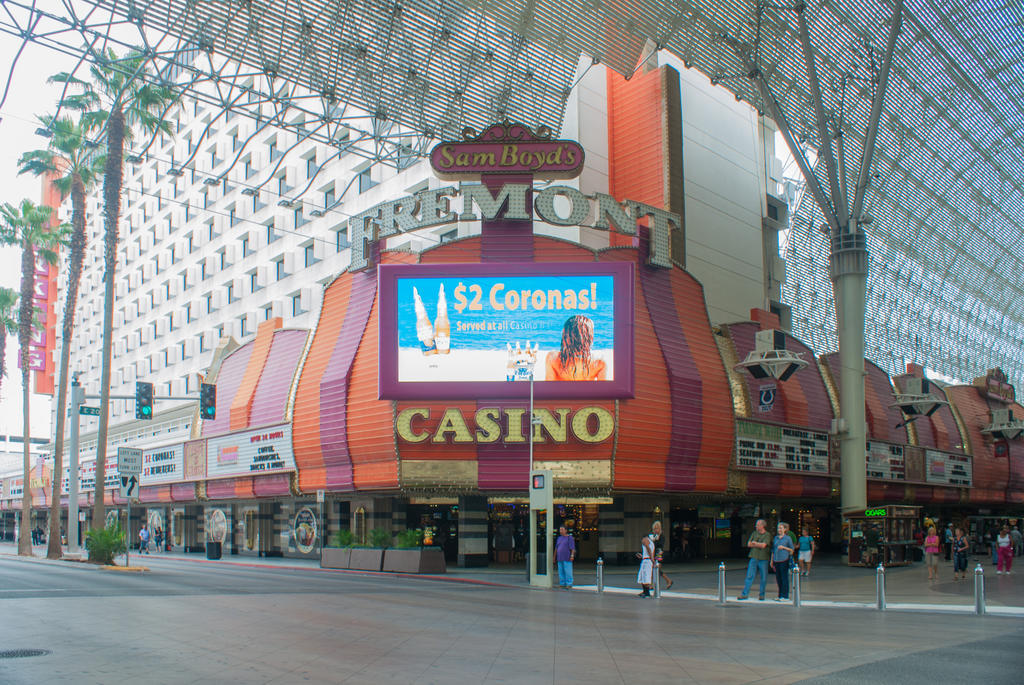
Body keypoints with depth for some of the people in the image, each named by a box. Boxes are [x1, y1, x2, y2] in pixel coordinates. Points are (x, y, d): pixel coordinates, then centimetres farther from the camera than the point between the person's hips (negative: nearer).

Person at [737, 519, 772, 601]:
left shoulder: (767, 535, -3)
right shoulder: (754, 533, 12)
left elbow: (763, 545, -16)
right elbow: (749, 544, 5)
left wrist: (754, 543, -2)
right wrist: (759, 545, -6)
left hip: (763, 559, -3)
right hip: (754, 558, 3)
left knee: (763, 578, 4)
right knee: (749, 576, -1)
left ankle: (761, 594, 18)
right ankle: (744, 594, -1)